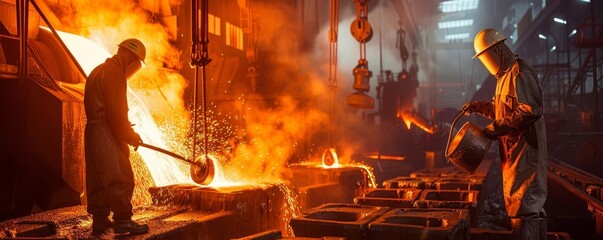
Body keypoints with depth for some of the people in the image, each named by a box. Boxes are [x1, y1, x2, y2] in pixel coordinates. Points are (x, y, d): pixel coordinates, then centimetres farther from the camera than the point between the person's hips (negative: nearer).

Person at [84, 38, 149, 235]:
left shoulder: (98, 71, 22)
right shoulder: (114, 72, -11)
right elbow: (117, 111, -18)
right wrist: (131, 136, -8)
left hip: (93, 131, 10)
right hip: (107, 132, -10)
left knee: (99, 178, 11)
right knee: (120, 177, -9)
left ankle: (100, 220, 16)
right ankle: (122, 220, -9)